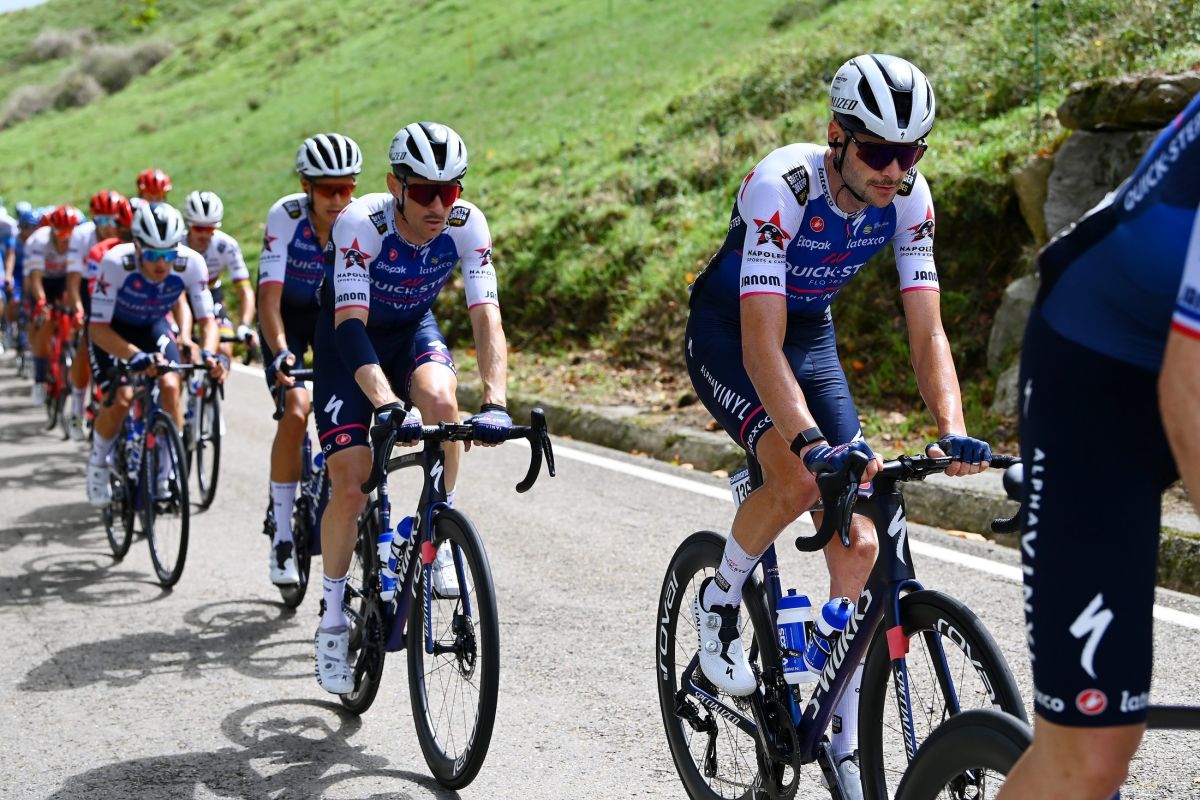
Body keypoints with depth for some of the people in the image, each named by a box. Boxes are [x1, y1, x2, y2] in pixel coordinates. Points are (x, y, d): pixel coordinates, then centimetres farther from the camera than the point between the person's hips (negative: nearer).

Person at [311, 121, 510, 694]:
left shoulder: (466, 224, -25)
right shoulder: (360, 223, -33)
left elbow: (486, 317, -30)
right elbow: (350, 323, -41)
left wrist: (495, 401, -47)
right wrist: (387, 404, -56)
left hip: (413, 329, 2)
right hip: (350, 336, -2)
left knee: (441, 400, -33)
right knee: (350, 485, -12)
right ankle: (332, 620, 8)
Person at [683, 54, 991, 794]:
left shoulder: (908, 197, -18)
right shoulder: (782, 186, -33)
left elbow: (927, 329, -19)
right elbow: (762, 342, -39)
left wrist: (953, 431, -35)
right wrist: (811, 440, -53)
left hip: (811, 334, 5)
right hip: (727, 334, -4)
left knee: (859, 544, -5)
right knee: (799, 478, -33)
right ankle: (720, 603, -2)